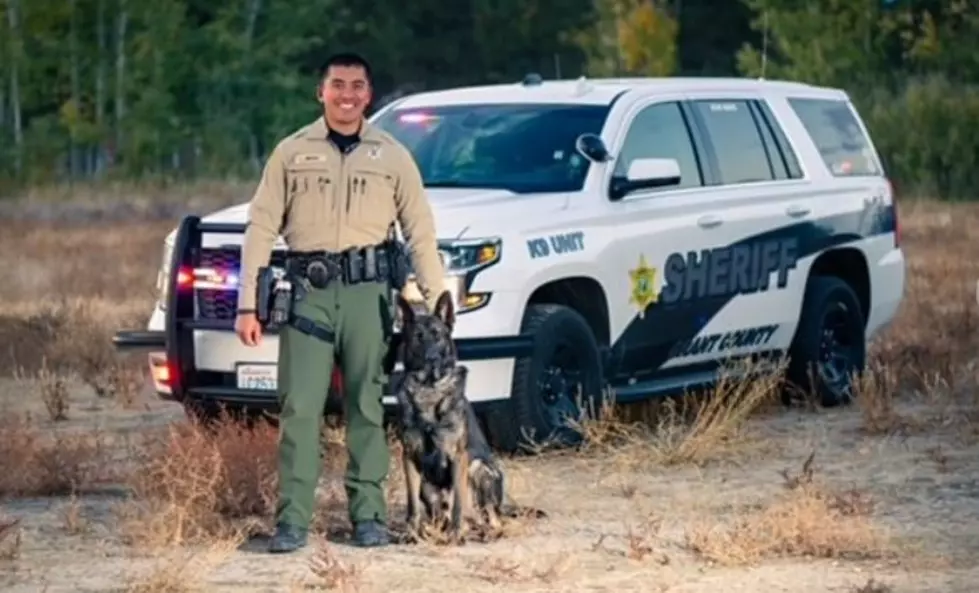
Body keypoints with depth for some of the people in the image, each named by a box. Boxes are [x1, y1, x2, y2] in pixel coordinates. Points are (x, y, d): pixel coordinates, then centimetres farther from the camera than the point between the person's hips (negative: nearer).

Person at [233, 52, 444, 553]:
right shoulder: (292, 152, 8)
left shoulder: (392, 156, 9)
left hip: (367, 291, 0)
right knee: (299, 408, -5)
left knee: (366, 407, 3)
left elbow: (420, 234, 10)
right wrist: (247, 305, 0)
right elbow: (261, 228, 6)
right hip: (308, 290, 0)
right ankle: (293, 520, -3)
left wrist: (434, 304, 3)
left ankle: (368, 514, 10)